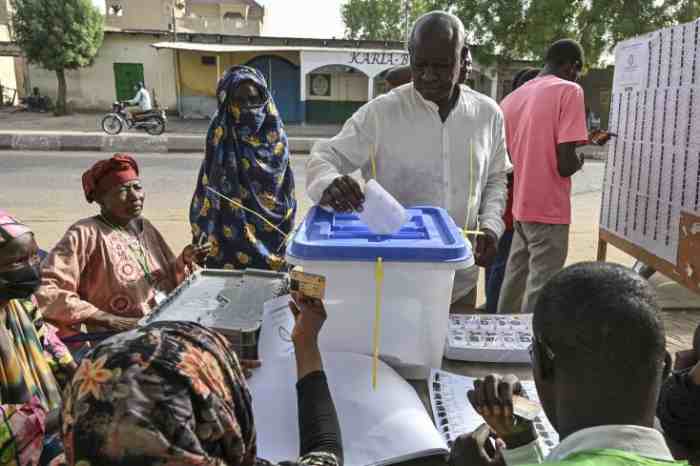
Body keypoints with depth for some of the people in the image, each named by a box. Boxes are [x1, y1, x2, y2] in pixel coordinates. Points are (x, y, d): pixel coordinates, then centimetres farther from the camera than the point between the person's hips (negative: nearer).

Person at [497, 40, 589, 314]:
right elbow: (565, 165, -19)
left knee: (514, 283, 17)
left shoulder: (511, 98, 11)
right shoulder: (569, 91, -10)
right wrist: (579, 162, 4)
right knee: (540, 291, 0)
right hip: (549, 209, -7)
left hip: (520, 208, 7)